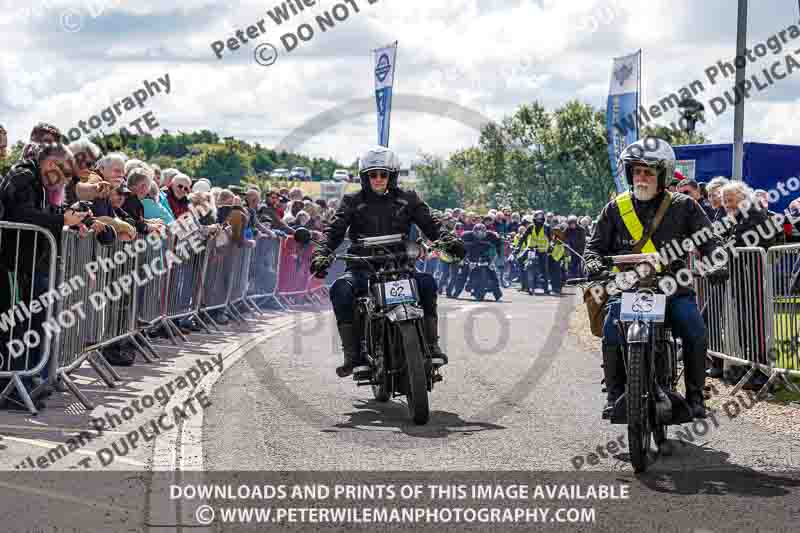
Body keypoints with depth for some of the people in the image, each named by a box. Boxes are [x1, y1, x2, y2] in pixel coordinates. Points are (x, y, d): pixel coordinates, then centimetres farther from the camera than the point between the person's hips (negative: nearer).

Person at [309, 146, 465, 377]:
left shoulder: (407, 199, 14)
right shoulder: (353, 202, 11)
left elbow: (430, 224, 7)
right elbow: (334, 230, 0)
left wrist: (447, 240, -15)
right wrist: (321, 253, -19)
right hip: (362, 268, 0)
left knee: (427, 282, -30)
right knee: (340, 289, -32)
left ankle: (431, 344, -23)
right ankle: (351, 354, -26)